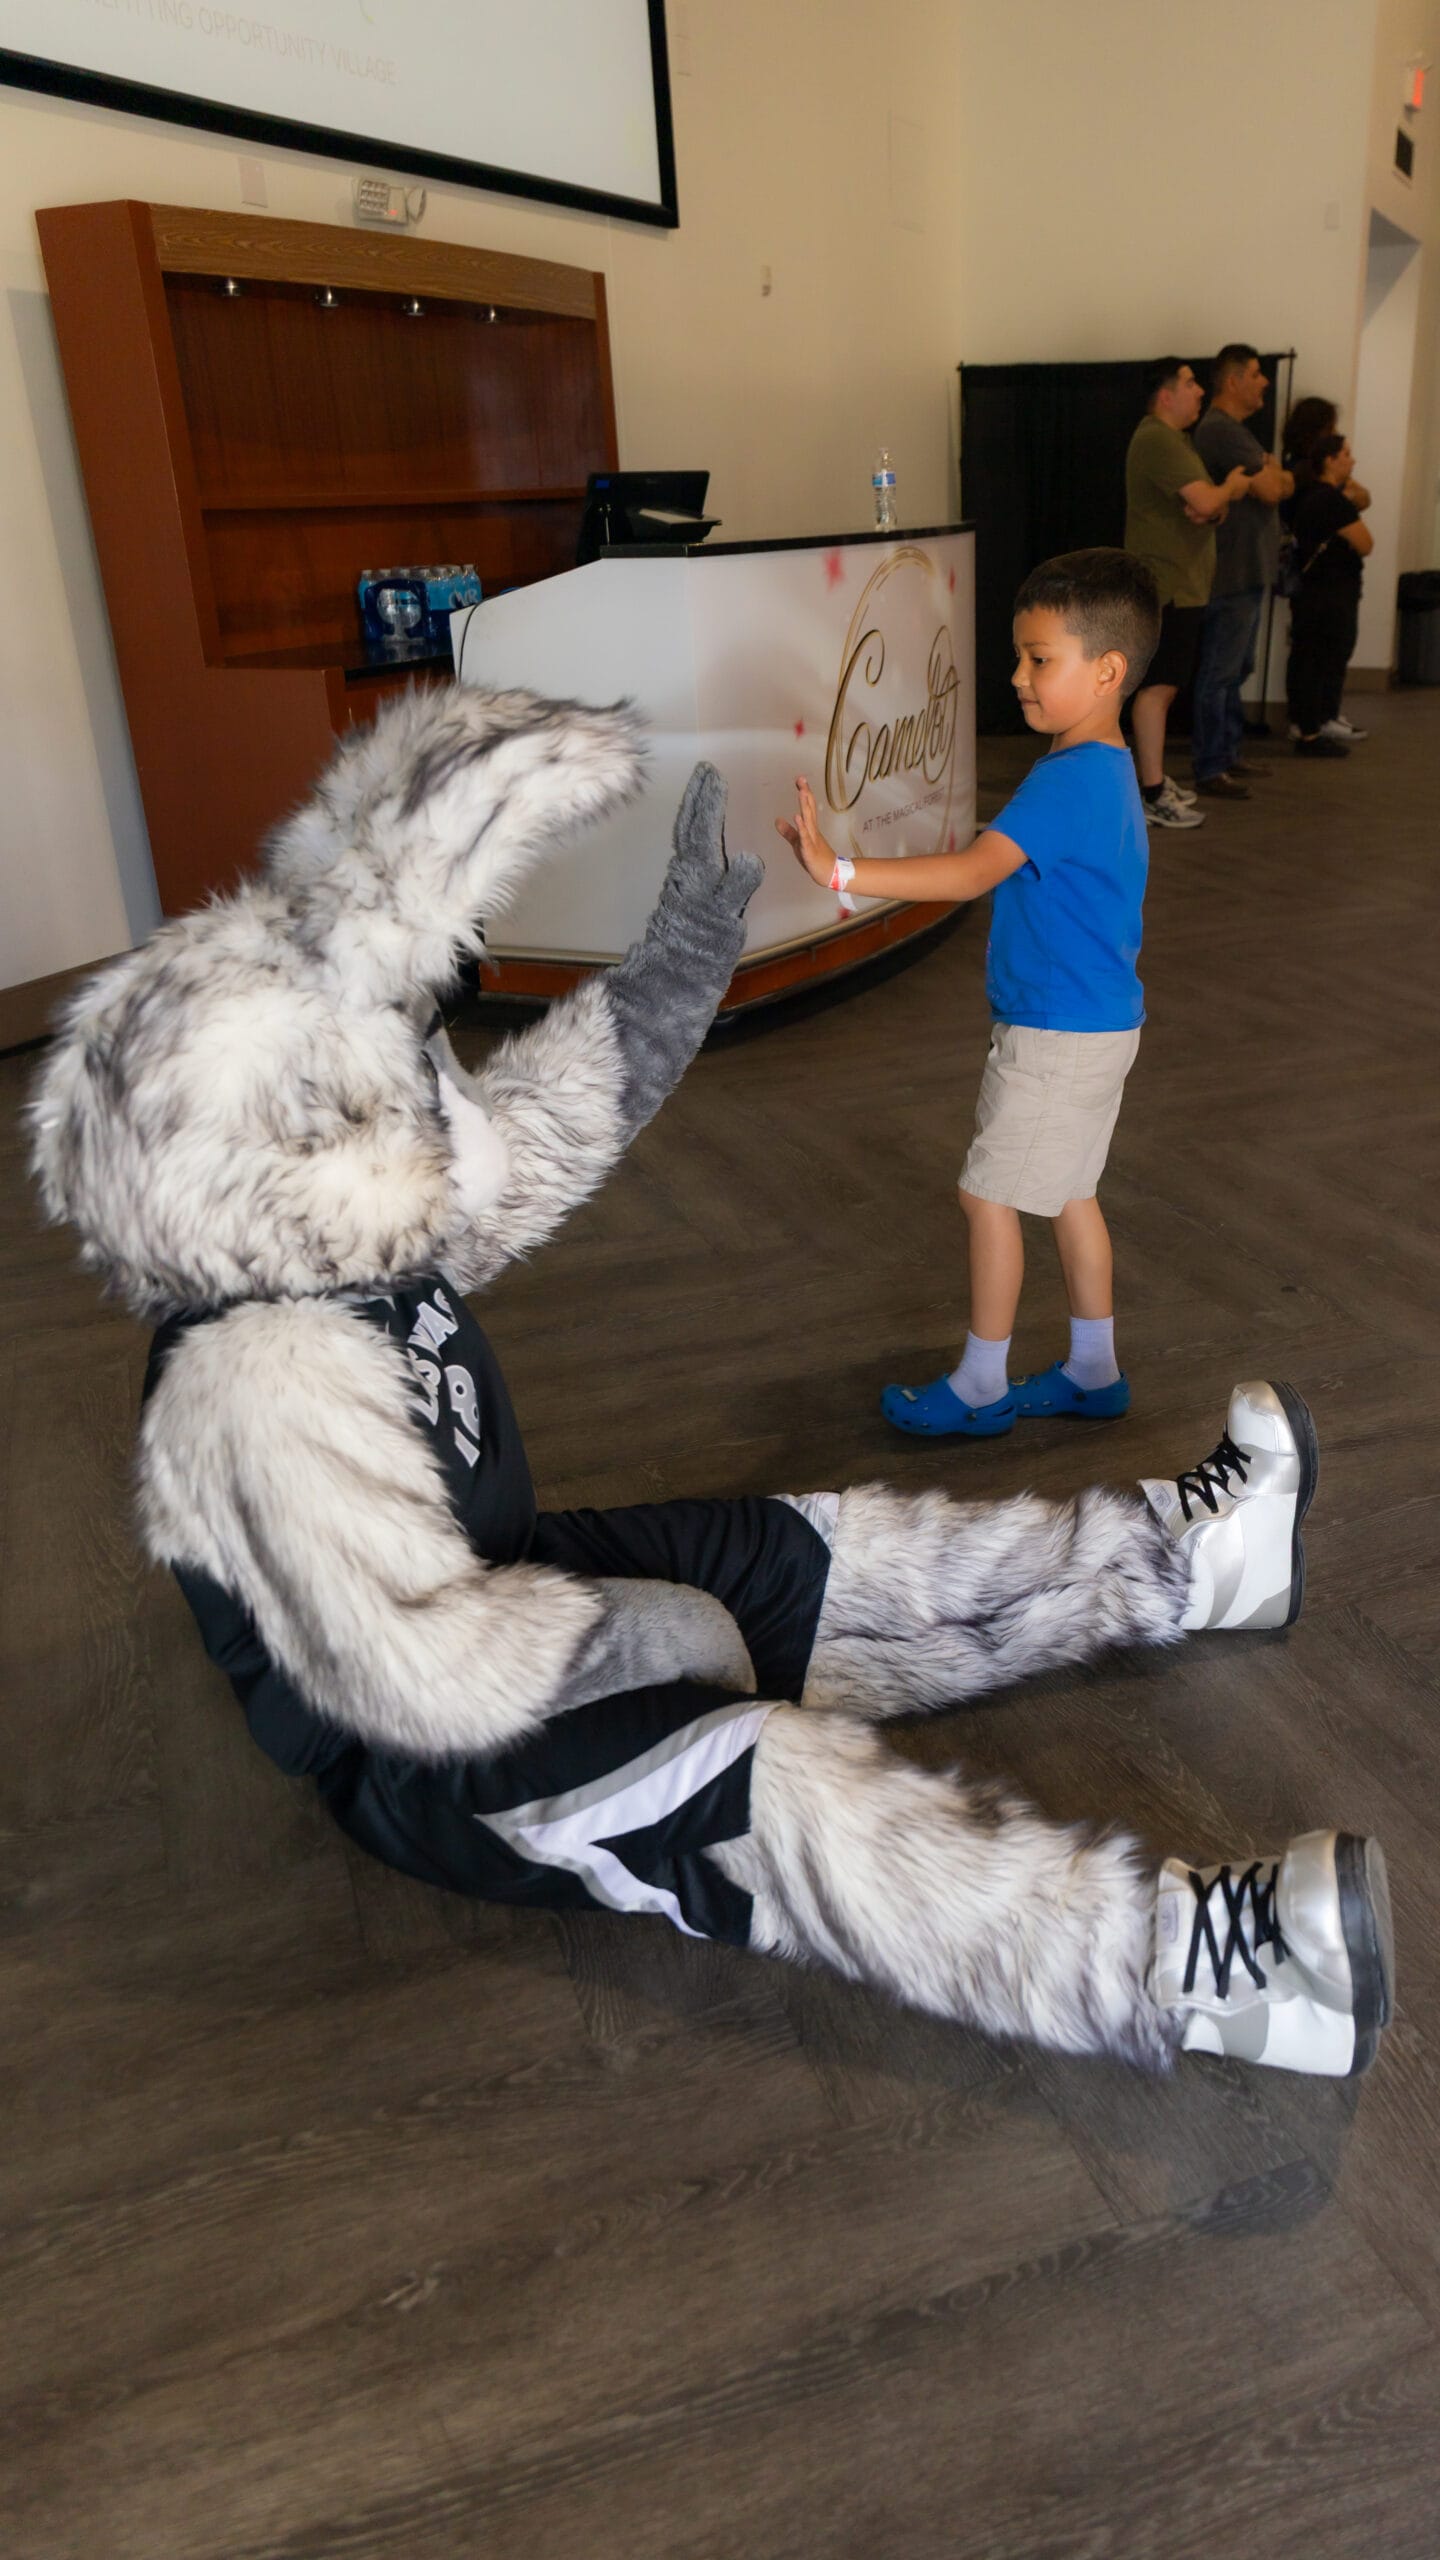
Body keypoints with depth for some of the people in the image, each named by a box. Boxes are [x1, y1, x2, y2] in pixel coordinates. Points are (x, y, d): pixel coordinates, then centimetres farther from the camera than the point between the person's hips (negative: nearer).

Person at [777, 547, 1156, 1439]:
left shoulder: (1069, 780, -23)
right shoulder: (1109, 769, 10)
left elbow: (974, 871, -34)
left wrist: (840, 871, -39)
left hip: (1057, 1033, -10)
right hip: (1097, 1022, 10)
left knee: (991, 1194, 0)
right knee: (1068, 1191, 17)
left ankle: (980, 1387, 13)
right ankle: (1094, 1371, 28)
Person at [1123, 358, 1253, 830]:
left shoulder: (1176, 439, 20)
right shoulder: (1157, 441, -14)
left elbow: (1211, 506, 17)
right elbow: (1206, 501, -22)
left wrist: (1215, 503, -6)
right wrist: (1230, 487, -1)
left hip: (1182, 584, 11)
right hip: (1164, 585, -11)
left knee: (1165, 685, 14)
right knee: (1157, 686, -12)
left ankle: (1154, 777, 21)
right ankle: (1152, 798, -13)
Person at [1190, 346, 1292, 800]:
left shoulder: (1235, 430, 18)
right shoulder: (1222, 431, -16)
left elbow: (1286, 485, 19)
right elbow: (1269, 490, -19)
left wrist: (1272, 475, -1)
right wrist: (1272, 472, 1)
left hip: (1249, 571, 11)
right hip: (1231, 575, -11)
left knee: (1235, 669, 16)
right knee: (1219, 673, -7)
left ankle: (1229, 754, 25)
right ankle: (1210, 770, -3)